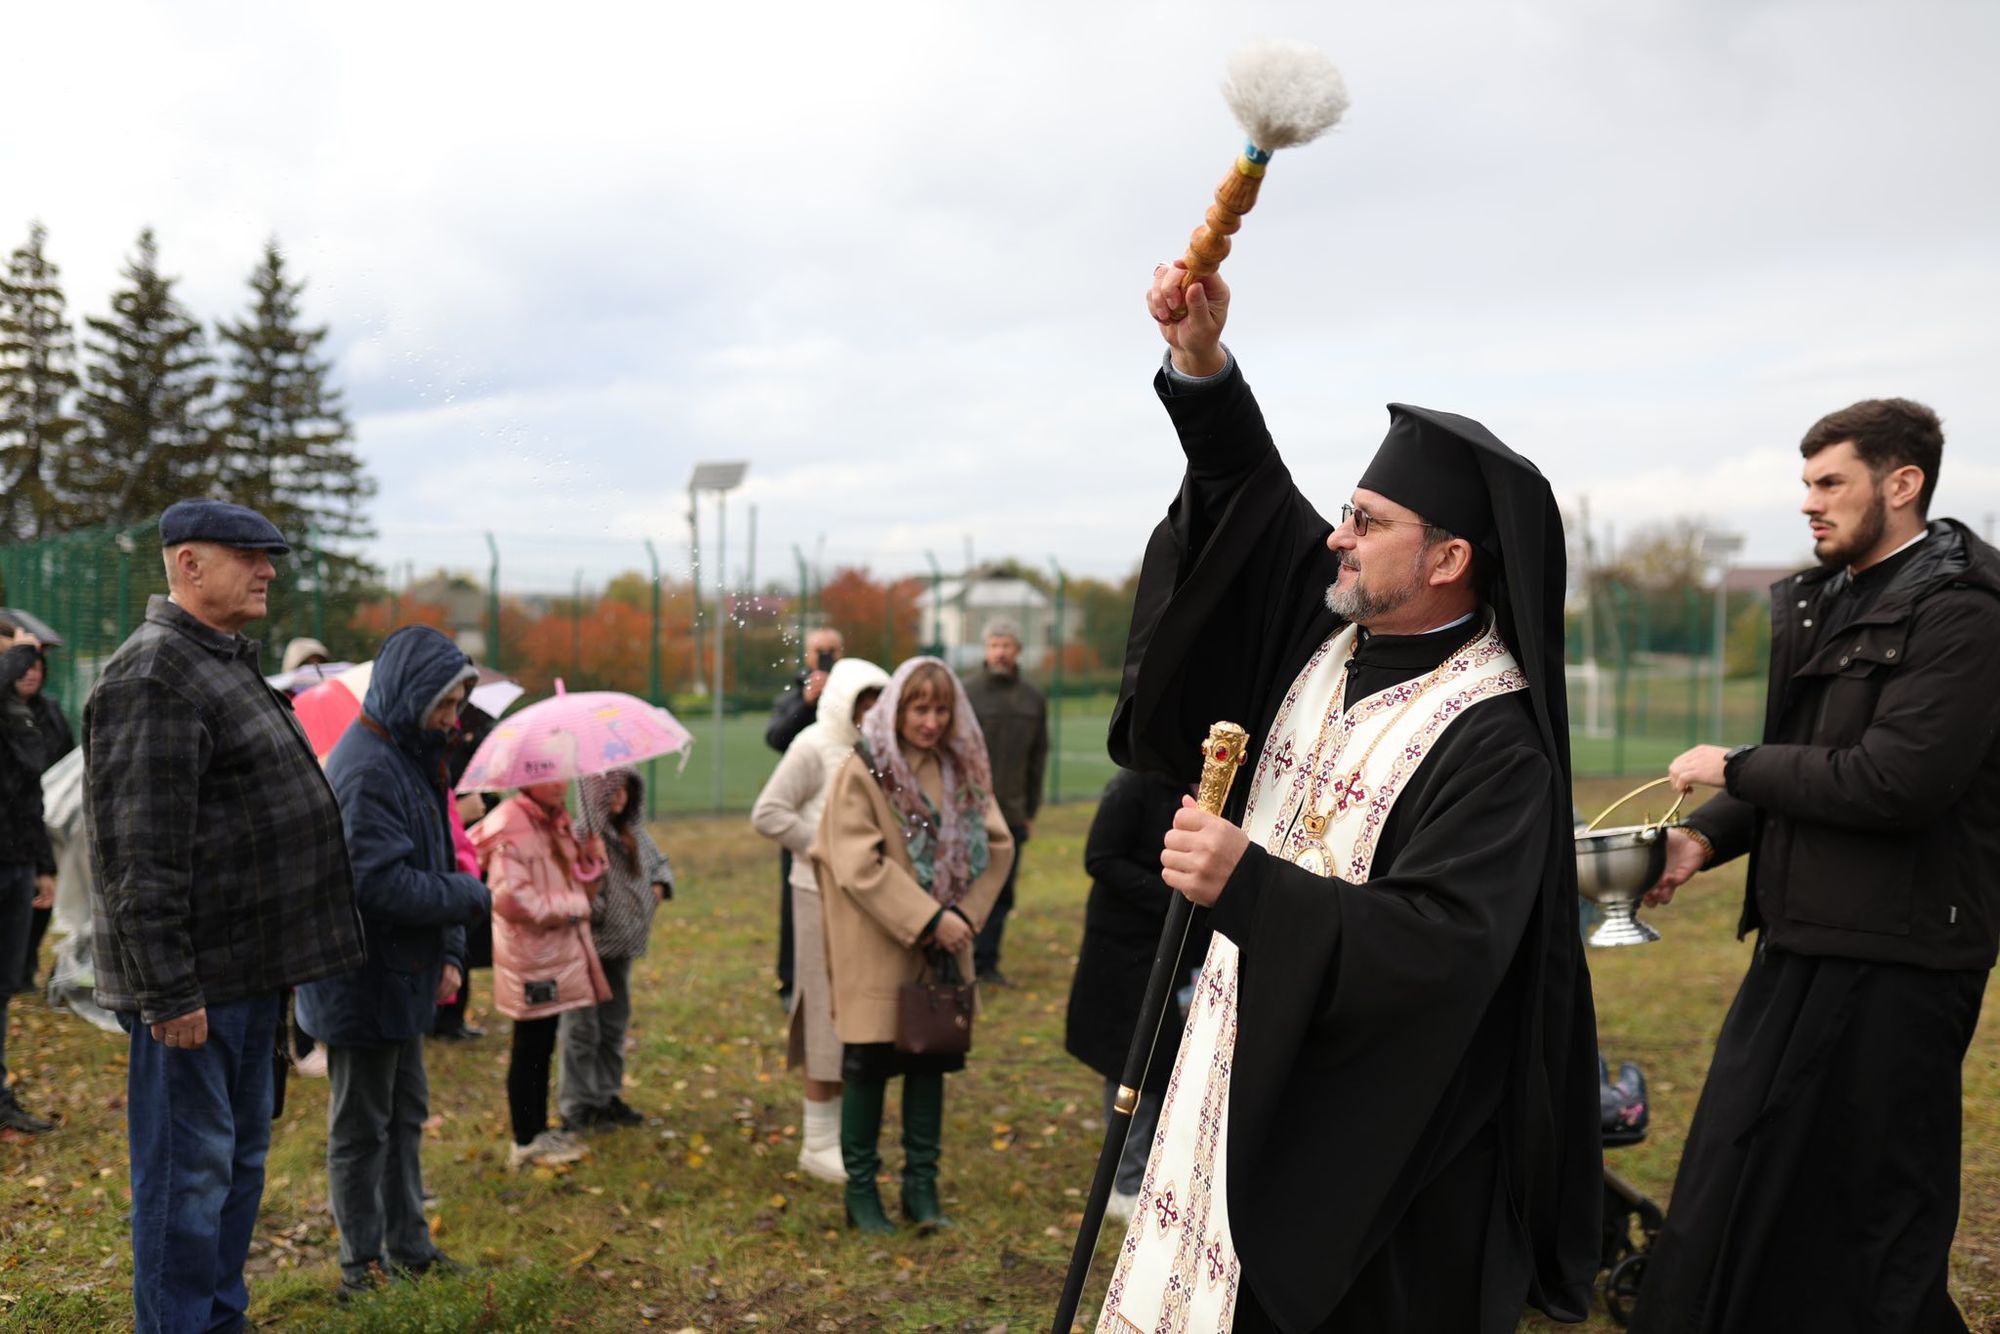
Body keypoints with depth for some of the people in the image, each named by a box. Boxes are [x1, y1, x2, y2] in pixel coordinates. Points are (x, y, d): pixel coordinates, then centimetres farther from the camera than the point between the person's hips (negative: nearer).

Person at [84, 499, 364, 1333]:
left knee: (240, 1155, 19)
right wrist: (168, 992, -24)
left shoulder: (229, 665, 17)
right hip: (193, 981, -10)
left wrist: (284, 960, 23)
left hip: (250, 970, 10)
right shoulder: (152, 678, -16)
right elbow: (137, 854, -22)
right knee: (188, 1168, 0)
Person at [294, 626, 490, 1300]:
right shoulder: (367, 769, -21)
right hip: (363, 983, -10)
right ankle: (362, 1265, 17)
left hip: (401, 978, 10)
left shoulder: (412, 757, 11)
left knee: (405, 1115, 19)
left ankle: (409, 1248, 32)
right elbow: (382, 884, -28)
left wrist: (448, 952, 8)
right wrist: (468, 895, -16)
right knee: (362, 1127, 4)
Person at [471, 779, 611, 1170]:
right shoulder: (510, 825, -17)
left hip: (559, 952, 9)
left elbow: (579, 887, 21)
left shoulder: (559, 822, 13)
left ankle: (539, 1130, 27)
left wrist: (591, 862, 1)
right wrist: (555, 910, -15)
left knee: (542, 1047, 17)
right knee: (529, 1049, 0)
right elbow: (508, 896, -24)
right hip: (529, 952, -9)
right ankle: (525, 1142, 10)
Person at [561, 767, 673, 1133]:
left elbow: (658, 860, 23)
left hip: (620, 945, 7)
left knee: (615, 1024, 16)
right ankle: (577, 1107, 13)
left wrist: (660, 884, 5)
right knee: (582, 1027, 2)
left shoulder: (633, 832, 6)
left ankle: (607, 1096, 29)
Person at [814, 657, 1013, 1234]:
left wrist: (964, 915, -7)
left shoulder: (963, 770, 4)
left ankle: (922, 1186, 22)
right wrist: (927, 918, -20)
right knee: (868, 1064, 4)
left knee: (931, 1060, 11)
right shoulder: (861, 771, -11)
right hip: (876, 949, -5)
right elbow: (859, 866, -17)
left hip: (940, 947, 5)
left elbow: (998, 845, 5)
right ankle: (860, 1189, 18)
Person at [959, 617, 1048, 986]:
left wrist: (1031, 811, 11)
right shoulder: (966, 693, -4)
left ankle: (986, 961, 18)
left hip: (1012, 814, 4)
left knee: (1002, 893, 8)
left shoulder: (1034, 700, 9)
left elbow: (1038, 759, 13)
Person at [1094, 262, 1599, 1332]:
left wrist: (1246, 883, -33)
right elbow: (1248, 482, 7)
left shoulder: (1495, 740, -22)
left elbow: (1439, 950, -29)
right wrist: (1201, 358, -8)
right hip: (1258, 1059, 8)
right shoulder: (1338, 627, 0)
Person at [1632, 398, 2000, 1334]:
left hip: (1892, 955, -9)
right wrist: (1706, 838, 1)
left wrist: (1735, 769, -13)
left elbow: (1895, 781, -24)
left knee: (1873, 1197, 6)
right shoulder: (1822, 604, 12)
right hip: (1803, 937, 9)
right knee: (1742, 1169, 17)